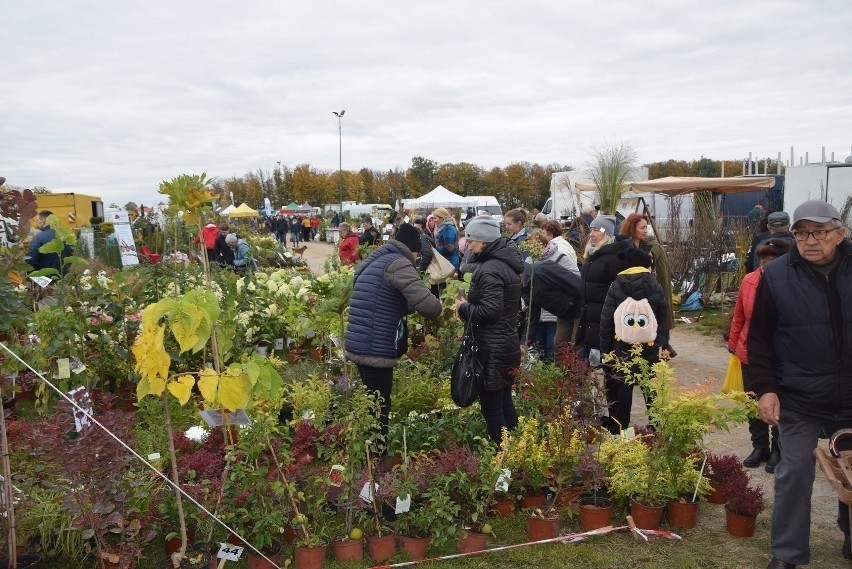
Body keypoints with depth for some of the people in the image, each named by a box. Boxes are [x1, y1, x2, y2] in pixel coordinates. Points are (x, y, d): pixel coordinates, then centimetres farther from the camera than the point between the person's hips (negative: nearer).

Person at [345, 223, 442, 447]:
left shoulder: (372, 261, 18)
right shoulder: (398, 264, -12)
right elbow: (428, 305, -21)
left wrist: (407, 307, 17)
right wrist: (438, 305, 1)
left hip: (359, 346, 10)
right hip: (376, 350, -10)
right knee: (379, 410, 0)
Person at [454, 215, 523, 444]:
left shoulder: (490, 270, -19)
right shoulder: (506, 263, 12)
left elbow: (489, 310, -26)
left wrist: (464, 308, -9)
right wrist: (471, 303, 12)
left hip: (492, 349, -10)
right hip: (507, 344, 10)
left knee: (491, 405, -3)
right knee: (504, 402, 18)